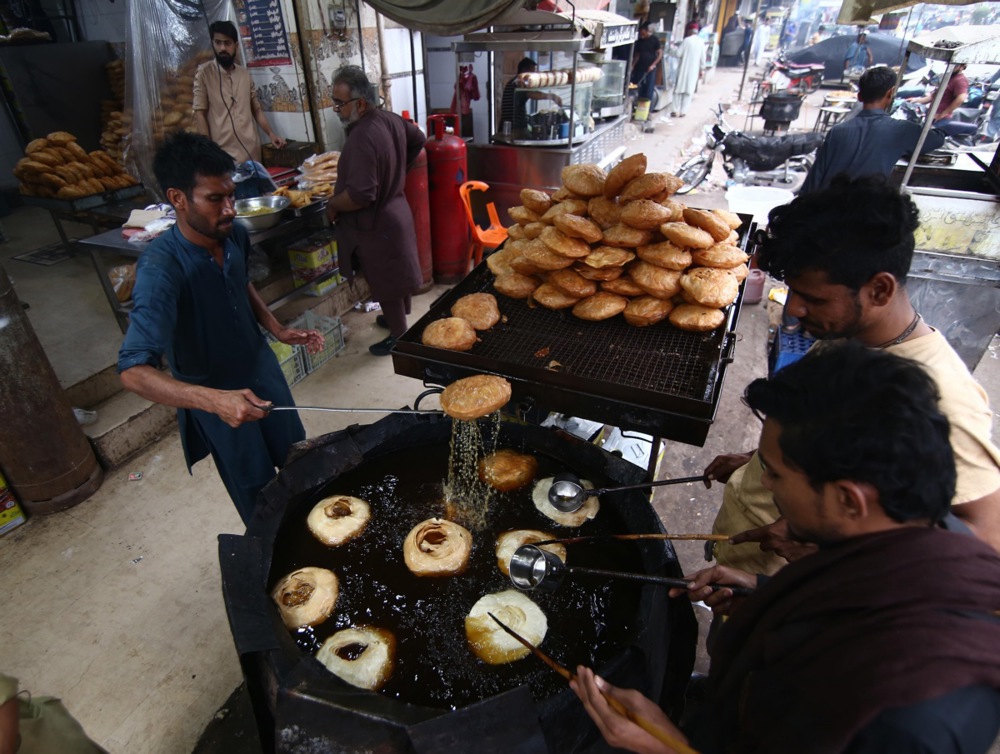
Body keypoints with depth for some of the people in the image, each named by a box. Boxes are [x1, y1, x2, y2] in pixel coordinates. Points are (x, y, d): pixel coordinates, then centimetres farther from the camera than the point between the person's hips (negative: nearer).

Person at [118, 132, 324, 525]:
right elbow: (134, 371, -37)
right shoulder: (160, 268, -32)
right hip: (213, 395, -6)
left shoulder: (235, 236, -12)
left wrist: (277, 329, -4)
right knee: (259, 499, 11)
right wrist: (215, 400, -50)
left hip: (262, 369, 6)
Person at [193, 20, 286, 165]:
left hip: (252, 150, 4)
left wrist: (271, 134, 5)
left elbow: (256, 109, 20)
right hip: (223, 152, -4)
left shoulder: (245, 74, 13)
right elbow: (200, 114, -3)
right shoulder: (204, 72, 0)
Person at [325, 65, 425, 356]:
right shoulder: (391, 119, -1)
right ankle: (400, 318, 45)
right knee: (397, 274, 24)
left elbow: (360, 195, -35)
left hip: (375, 224, -9)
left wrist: (332, 205, -17)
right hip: (395, 209, 9)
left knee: (386, 283, 6)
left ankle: (400, 336, 23)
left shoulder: (362, 138, -29)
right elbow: (418, 139, 19)